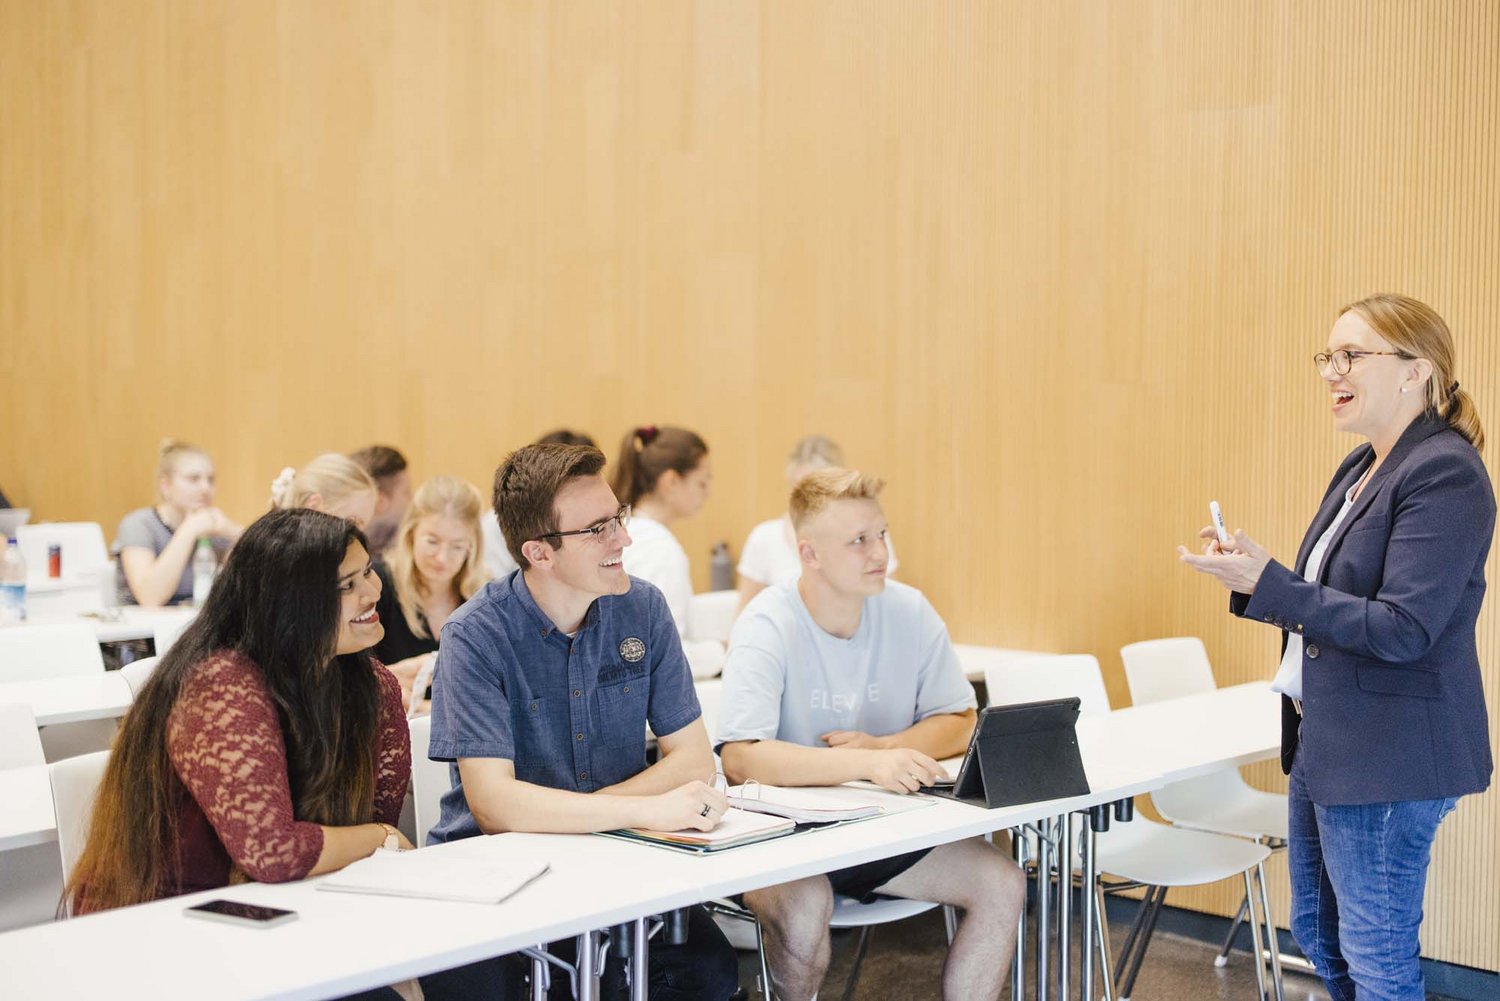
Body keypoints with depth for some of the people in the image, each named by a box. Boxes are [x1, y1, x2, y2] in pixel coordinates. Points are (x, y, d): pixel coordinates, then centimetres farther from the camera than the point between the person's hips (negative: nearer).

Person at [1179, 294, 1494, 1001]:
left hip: (1387, 754, -10)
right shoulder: (1361, 468, 10)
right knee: (1315, 930, 21)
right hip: (1326, 740, 10)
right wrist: (1254, 575, 0)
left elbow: (1402, 630, -24)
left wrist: (1267, 585, -26)